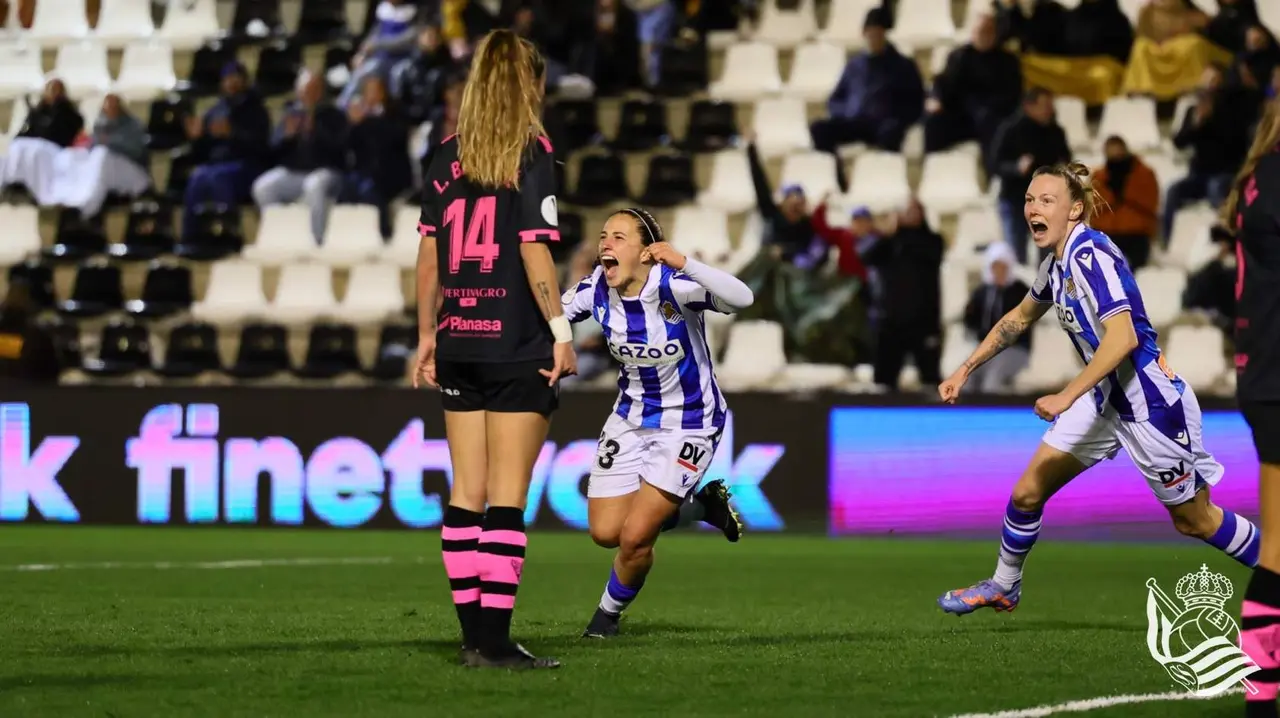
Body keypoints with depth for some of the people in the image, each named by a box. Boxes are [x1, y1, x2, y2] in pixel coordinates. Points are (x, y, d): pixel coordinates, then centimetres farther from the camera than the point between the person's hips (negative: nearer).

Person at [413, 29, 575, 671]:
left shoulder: (446, 158, 9)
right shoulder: (531, 153, -7)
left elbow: (429, 254, 10)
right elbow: (534, 250, -13)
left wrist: (427, 335, 16)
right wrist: (562, 332, -9)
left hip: (459, 345, 5)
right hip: (517, 347, -5)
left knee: (466, 493, 9)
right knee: (507, 499, -4)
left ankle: (474, 635, 11)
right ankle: (495, 640, -7)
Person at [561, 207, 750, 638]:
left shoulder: (674, 287, -27)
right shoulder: (597, 290, -12)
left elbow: (741, 299, -43)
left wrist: (684, 263, -56)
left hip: (688, 425, -6)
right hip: (631, 419, 6)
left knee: (635, 537, -12)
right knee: (605, 533, 4)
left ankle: (609, 613, 20)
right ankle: (701, 506, 28)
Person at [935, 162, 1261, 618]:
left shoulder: (1091, 254, -22)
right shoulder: (1056, 263, 5)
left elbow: (1123, 337, -33)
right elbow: (1020, 318, 25)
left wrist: (1066, 397, -33)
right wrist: (965, 370, 22)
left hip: (1150, 400, -8)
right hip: (1106, 398, 8)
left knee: (1194, 519, 4)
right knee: (1027, 493, 6)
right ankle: (1002, 587, 25)